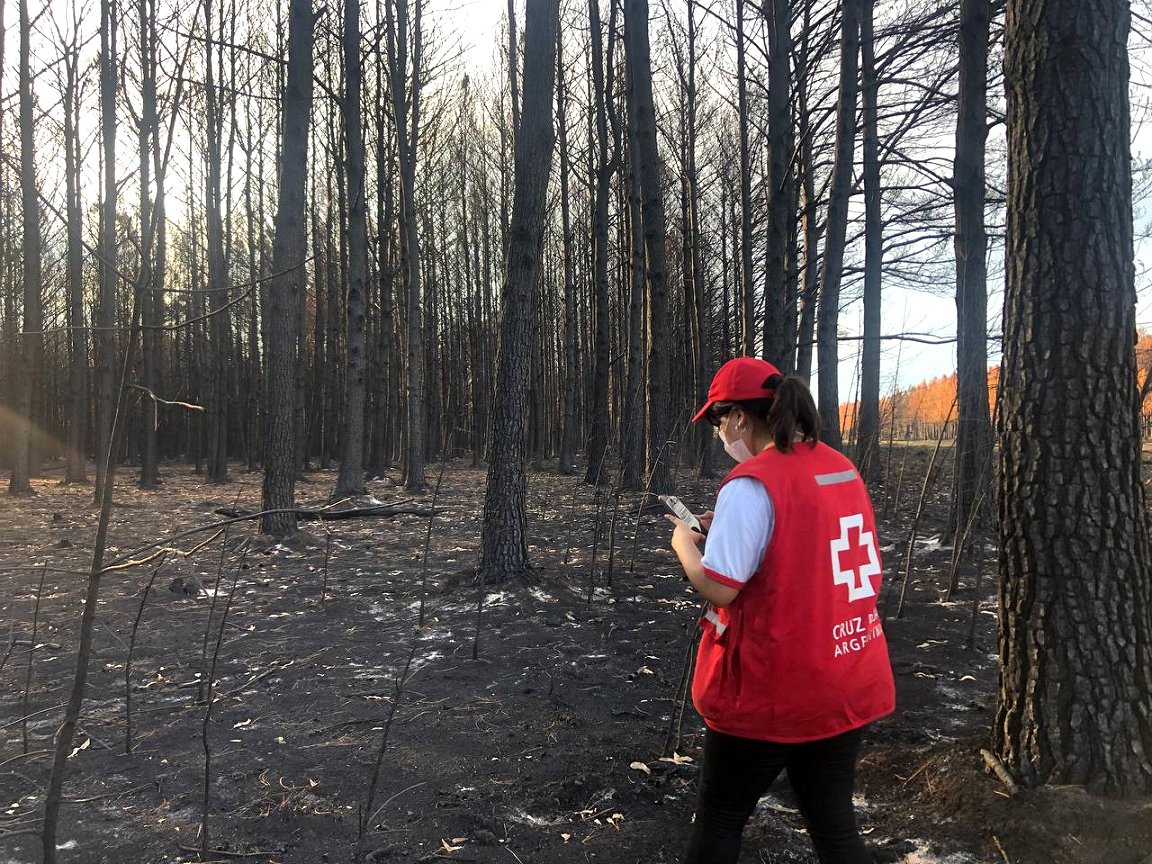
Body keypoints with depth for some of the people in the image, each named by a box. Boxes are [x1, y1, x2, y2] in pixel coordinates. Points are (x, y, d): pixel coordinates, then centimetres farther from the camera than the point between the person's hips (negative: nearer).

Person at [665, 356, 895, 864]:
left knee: (719, 818, 13)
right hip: (848, 687, 7)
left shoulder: (751, 484, -19)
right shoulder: (843, 470, 6)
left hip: (770, 692, -7)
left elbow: (717, 589, -20)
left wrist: (684, 542, -2)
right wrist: (727, 531, 14)